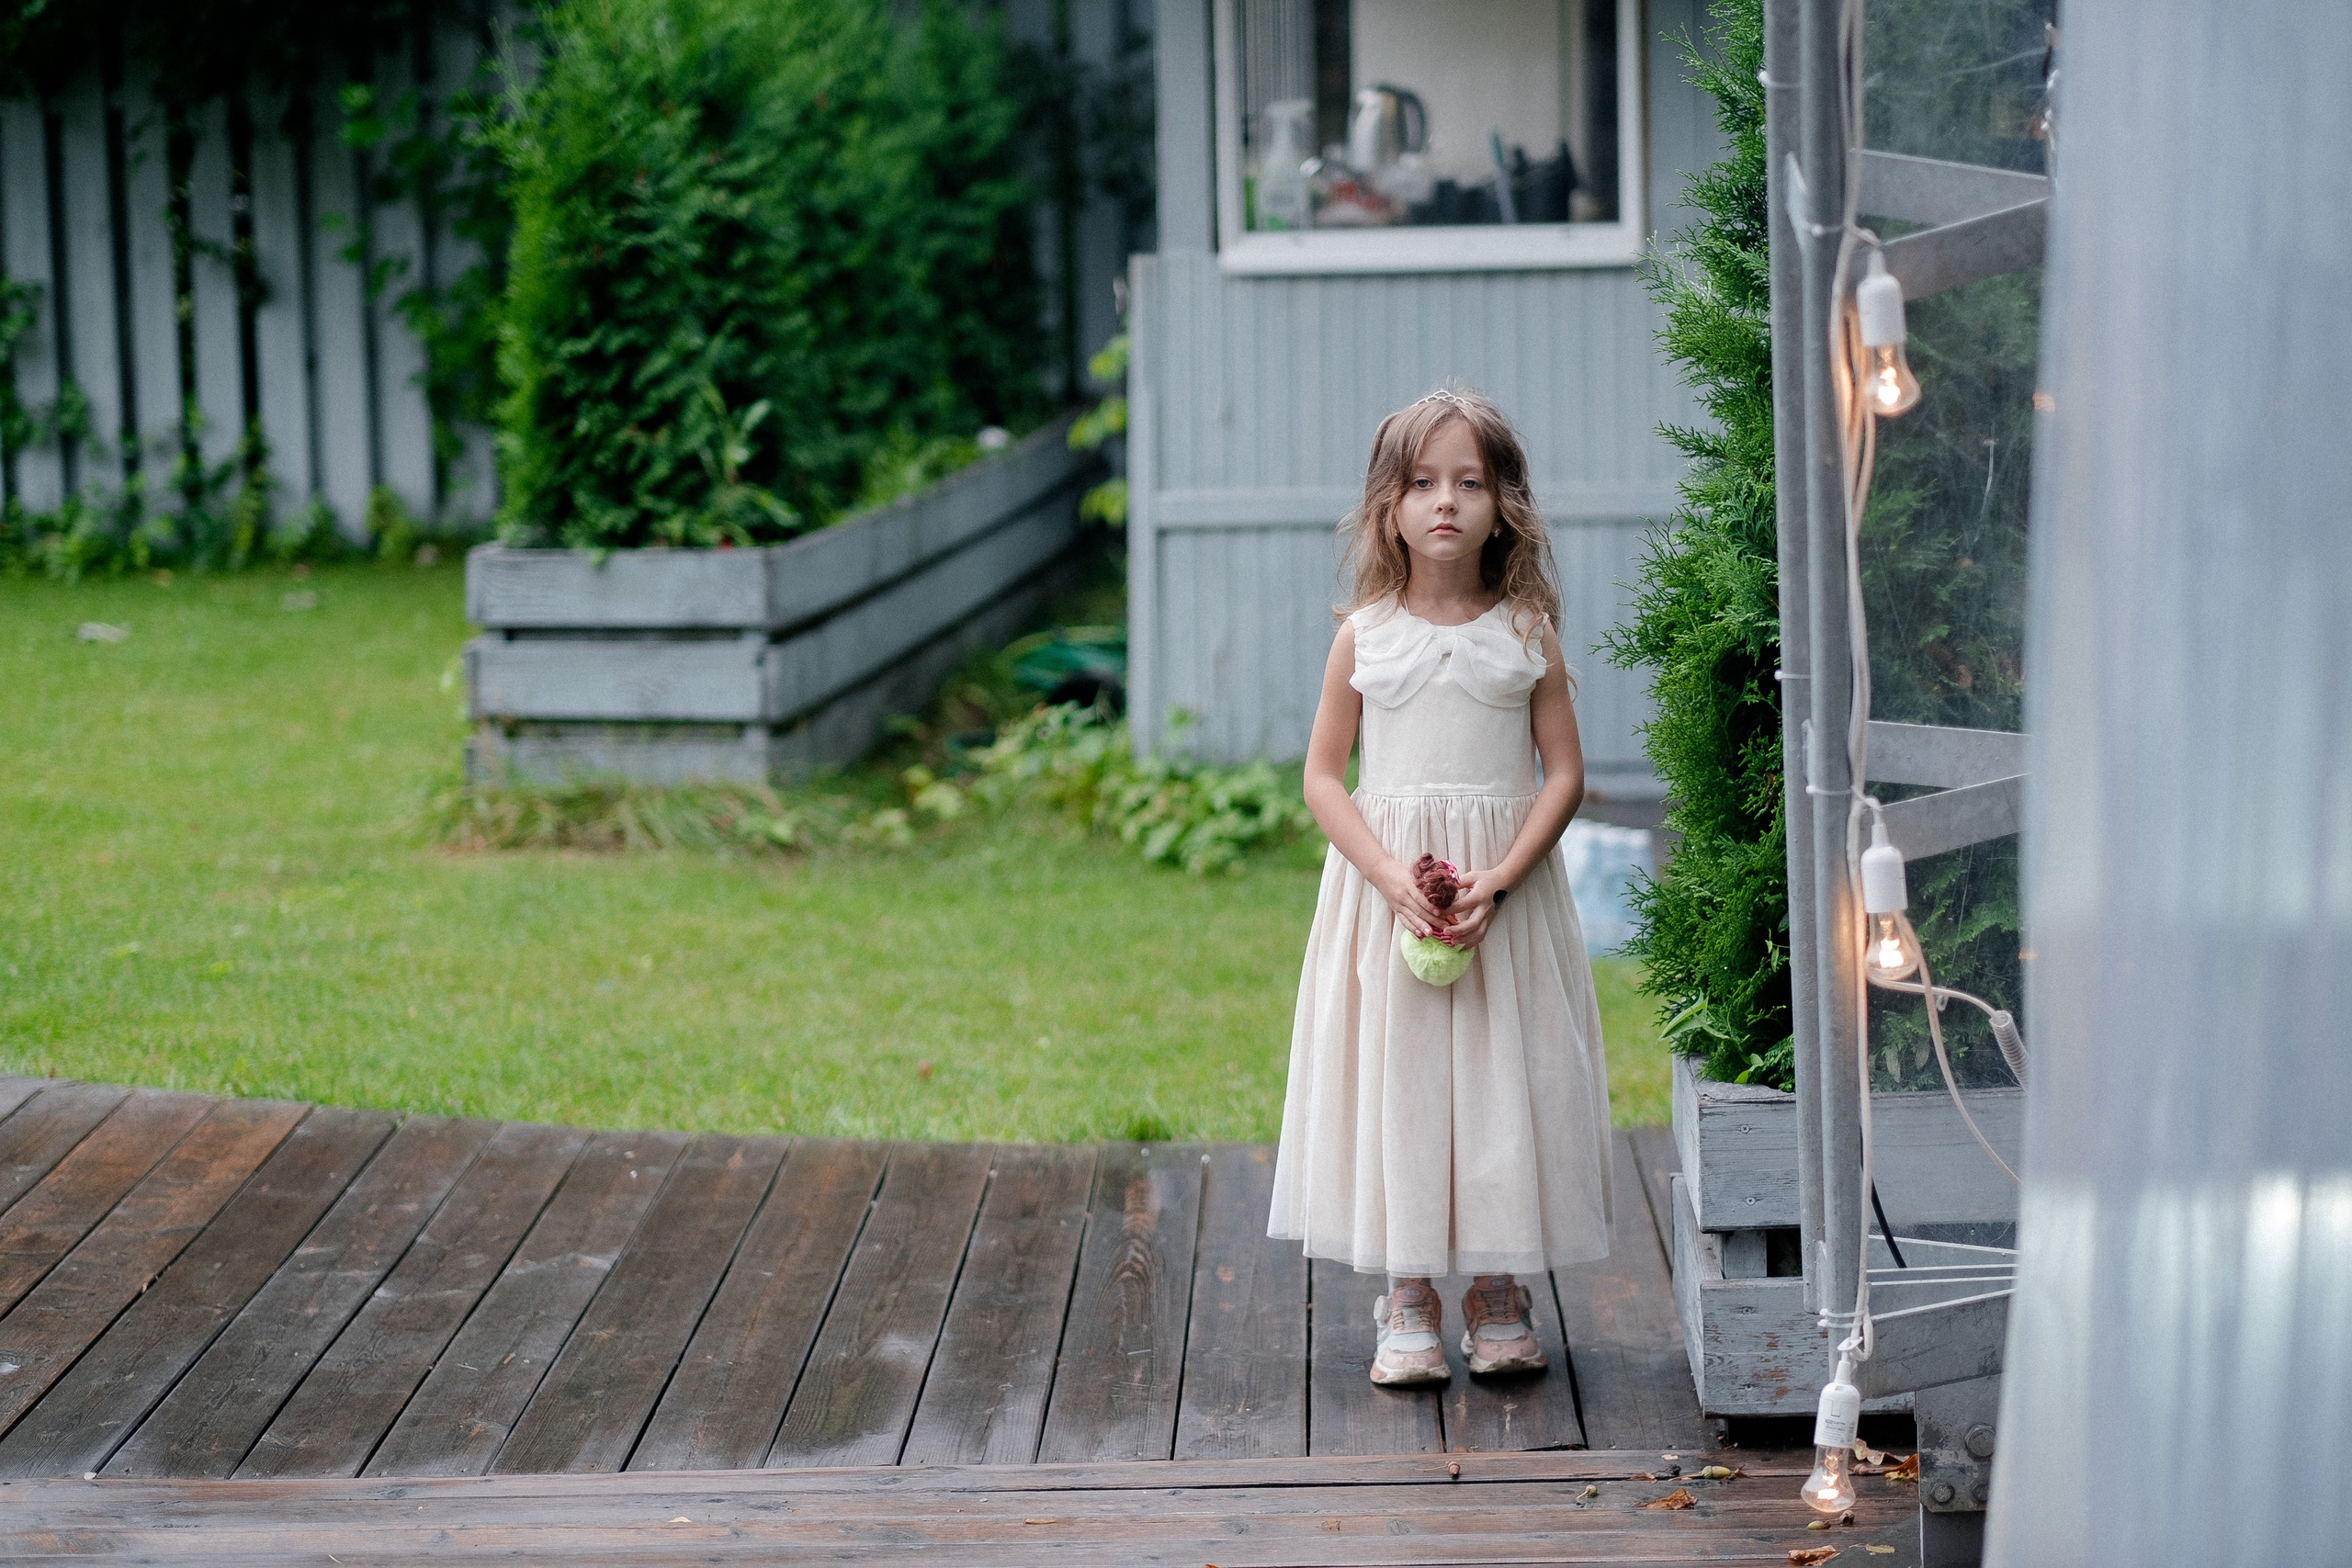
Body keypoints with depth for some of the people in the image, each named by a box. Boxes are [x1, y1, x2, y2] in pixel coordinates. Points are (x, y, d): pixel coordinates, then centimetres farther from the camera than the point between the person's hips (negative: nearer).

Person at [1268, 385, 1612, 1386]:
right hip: (1386, 883, 0)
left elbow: (1565, 774, -1)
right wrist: (1390, 873, -14)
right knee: (1395, 1077, 1)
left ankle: (1500, 1292, 15)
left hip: (1506, 887, 0)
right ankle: (1406, 1301, 10)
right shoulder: (1364, 637, 1)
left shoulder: (1526, 635, 0)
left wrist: (1498, 880, -14)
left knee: (1504, 1078, 2)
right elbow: (1323, 777, 1)